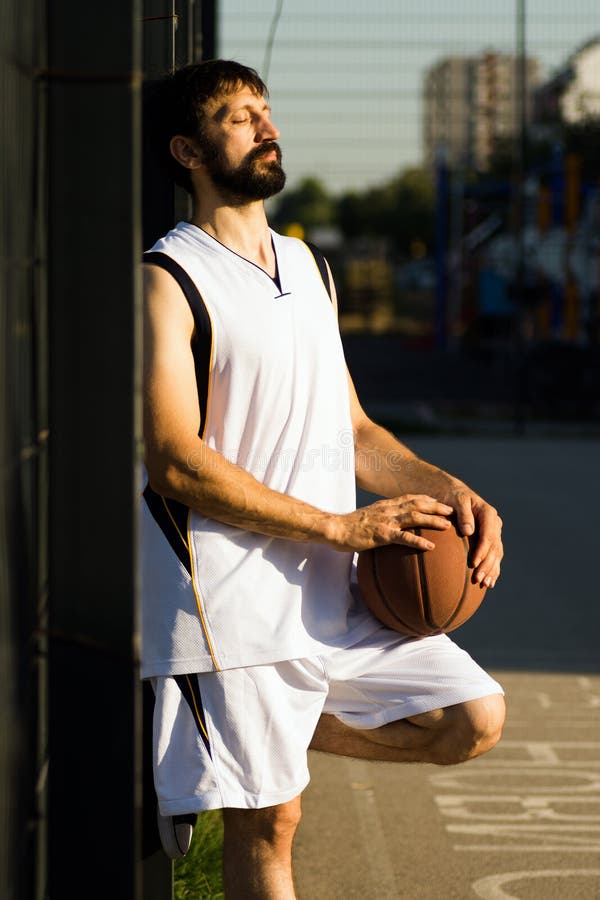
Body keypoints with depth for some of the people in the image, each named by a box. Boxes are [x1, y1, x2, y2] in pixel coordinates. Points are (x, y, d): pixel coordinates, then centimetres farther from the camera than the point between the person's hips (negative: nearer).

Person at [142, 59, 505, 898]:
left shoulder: (305, 265, 14)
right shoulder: (168, 281, -10)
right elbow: (177, 463, -18)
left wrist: (449, 490, 2)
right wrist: (343, 526, -19)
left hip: (337, 592, 7)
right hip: (235, 605, -7)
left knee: (474, 720, 6)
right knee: (267, 824, -3)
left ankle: (237, 736, 16)